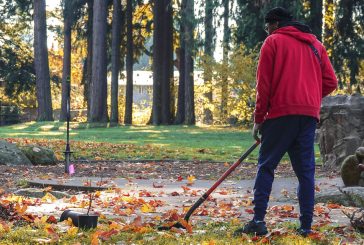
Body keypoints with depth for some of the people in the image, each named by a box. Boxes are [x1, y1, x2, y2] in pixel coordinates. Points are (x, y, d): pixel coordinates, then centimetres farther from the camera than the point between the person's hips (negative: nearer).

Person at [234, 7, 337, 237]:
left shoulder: (273, 41, 3)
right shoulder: (315, 44, 18)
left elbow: (264, 84, -3)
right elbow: (331, 82, 11)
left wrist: (259, 118, 2)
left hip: (282, 113, -4)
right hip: (309, 115, 4)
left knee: (266, 166, 0)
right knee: (306, 169, 6)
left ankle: (258, 220, -7)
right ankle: (306, 225, 3)